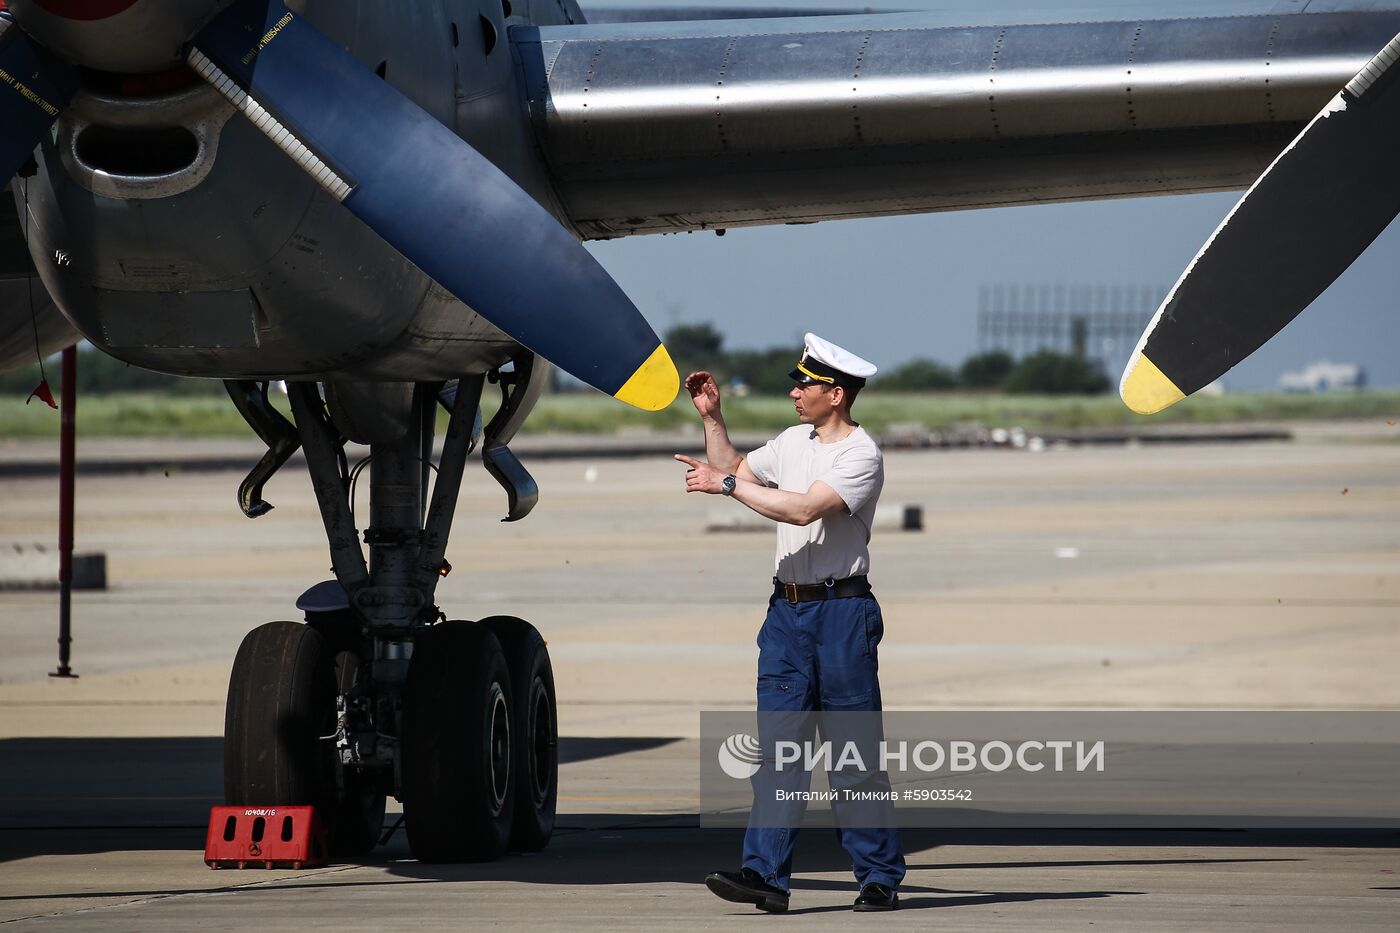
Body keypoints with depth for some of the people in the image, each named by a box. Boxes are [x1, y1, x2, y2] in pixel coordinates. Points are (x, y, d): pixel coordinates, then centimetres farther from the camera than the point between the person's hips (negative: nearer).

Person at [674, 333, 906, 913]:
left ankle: (879, 876, 5)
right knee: (777, 745, -1)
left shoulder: (860, 455, -11)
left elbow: (804, 508, -23)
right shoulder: (793, 441, 14)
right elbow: (732, 470, 28)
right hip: (786, 609, 7)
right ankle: (765, 873, -6)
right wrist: (711, 417, 17)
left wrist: (728, 484, -20)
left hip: (842, 610, -7)